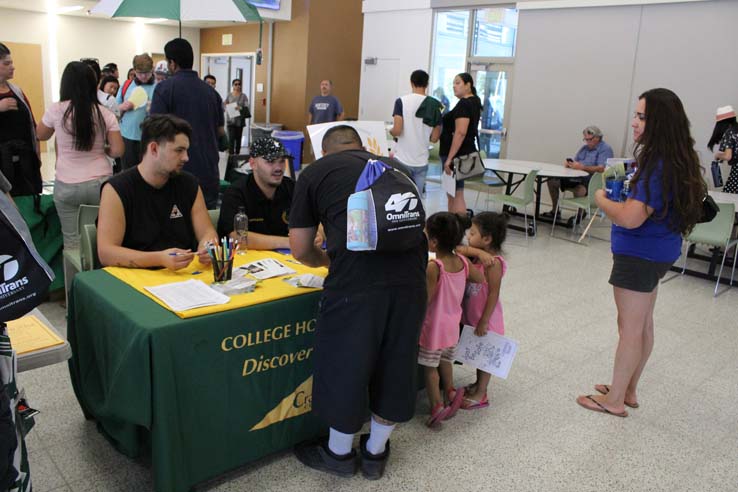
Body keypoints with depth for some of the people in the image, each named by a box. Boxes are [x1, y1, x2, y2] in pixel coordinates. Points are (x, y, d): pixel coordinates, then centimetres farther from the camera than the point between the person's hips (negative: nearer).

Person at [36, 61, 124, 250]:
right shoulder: (105, 113, -5)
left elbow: (41, 135, 14)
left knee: (72, 240, 9)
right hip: (101, 183, 0)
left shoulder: (55, 110, -5)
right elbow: (118, 151, -5)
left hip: (67, 186, 0)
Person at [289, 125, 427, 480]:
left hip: (356, 279, -4)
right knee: (397, 362, 20)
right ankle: (376, 452, 40)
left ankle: (339, 453, 37)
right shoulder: (395, 166, 24)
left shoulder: (315, 172, 14)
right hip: (410, 272, 4)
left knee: (345, 363, 15)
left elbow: (300, 249, 15)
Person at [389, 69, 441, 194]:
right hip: (421, 161, 3)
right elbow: (434, 138, 2)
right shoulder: (434, 105, 2)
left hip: (402, 160, -3)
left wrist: (390, 131, 7)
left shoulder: (401, 101, -8)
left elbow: (397, 130, -15)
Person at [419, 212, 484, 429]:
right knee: (445, 361, 25)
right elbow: (480, 279, 9)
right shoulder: (462, 261, -8)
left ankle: (436, 405, 15)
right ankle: (450, 392, 29)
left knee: (430, 367, 11)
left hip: (433, 327, -6)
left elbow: (426, 299, -25)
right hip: (453, 324, 6)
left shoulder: (433, 267, -27)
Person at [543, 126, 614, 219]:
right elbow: (575, 162, 20)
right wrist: (569, 163, -6)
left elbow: (601, 169, -20)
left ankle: (581, 214, -9)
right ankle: (555, 210, 9)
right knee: (552, 181, -3)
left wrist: (582, 167, -27)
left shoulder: (605, 149, -6)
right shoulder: (584, 147, 19)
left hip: (591, 180, -8)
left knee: (579, 190, -39)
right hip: (576, 177, 8)